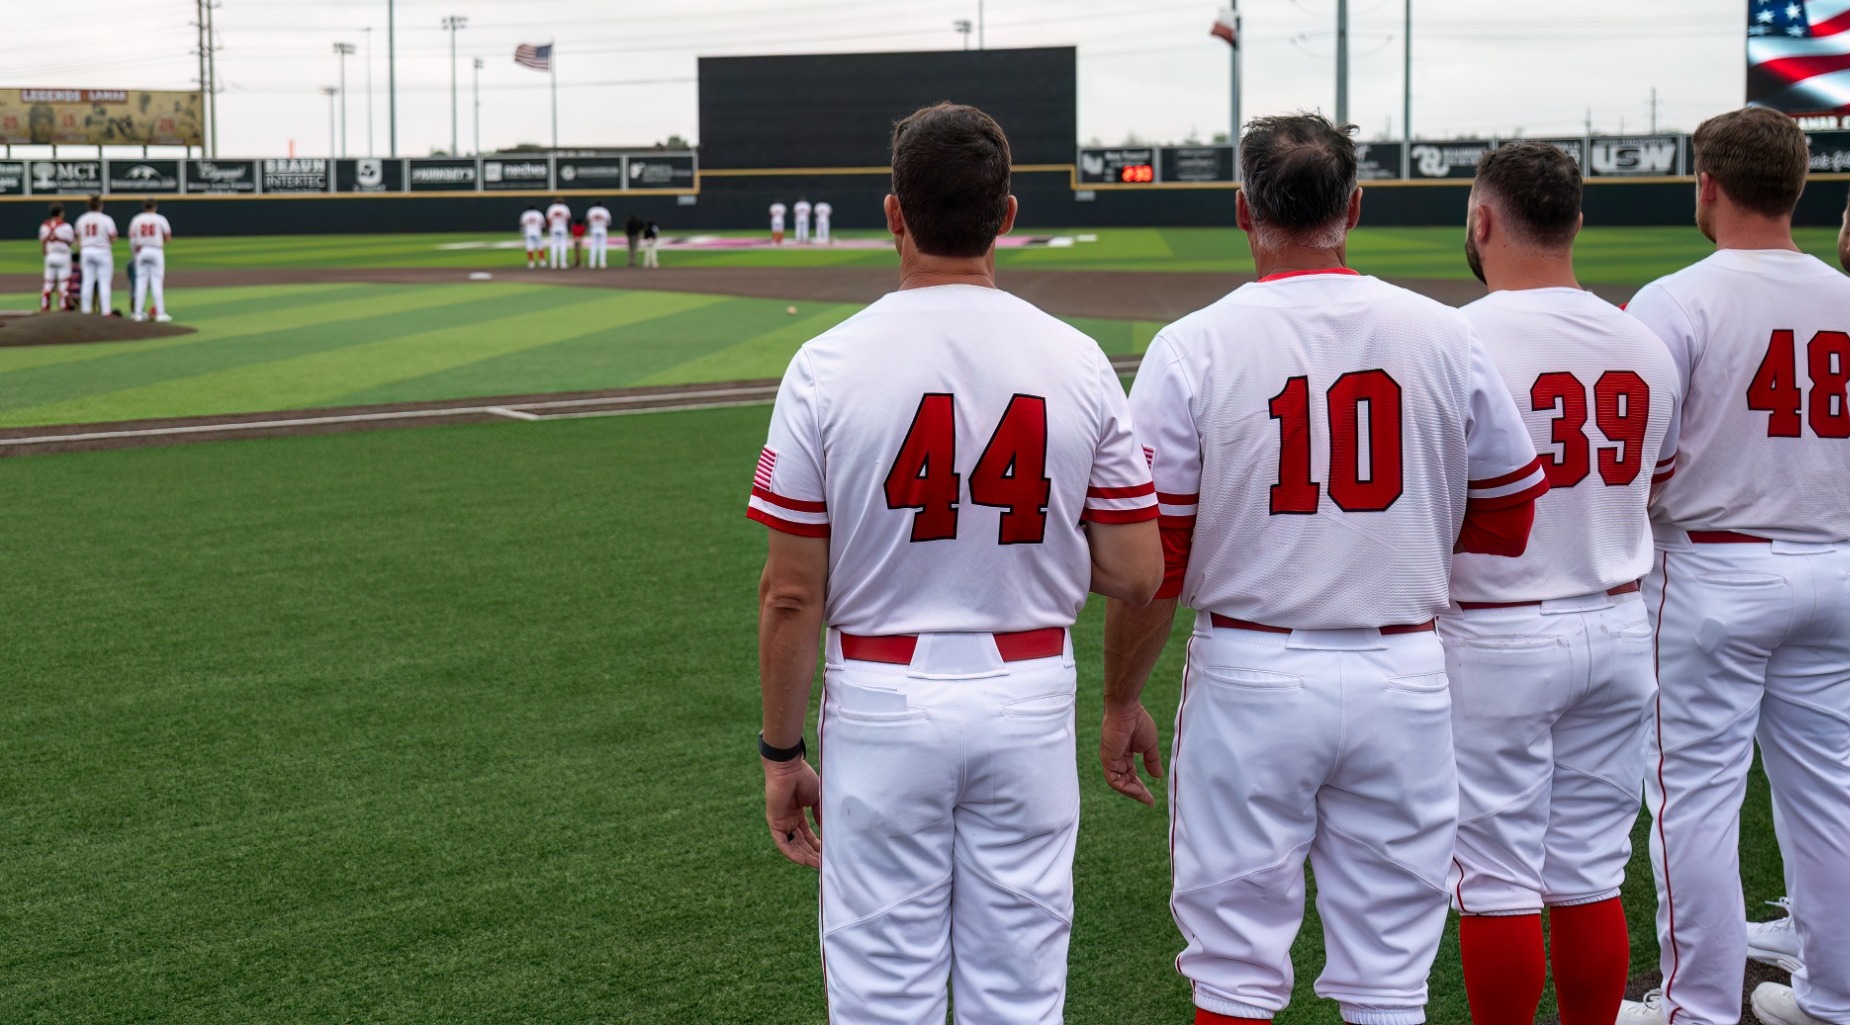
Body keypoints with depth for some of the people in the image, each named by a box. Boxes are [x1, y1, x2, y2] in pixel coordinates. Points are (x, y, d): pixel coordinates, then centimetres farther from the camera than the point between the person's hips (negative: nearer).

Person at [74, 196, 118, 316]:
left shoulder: (81, 220, 7)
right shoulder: (106, 219, -8)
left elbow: (78, 238, 13)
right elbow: (112, 238, -11)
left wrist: (80, 254, 20)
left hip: (86, 251, 4)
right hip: (102, 251, -4)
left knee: (87, 282, 8)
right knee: (104, 282, -3)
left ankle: (86, 310, 8)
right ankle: (105, 311, -7)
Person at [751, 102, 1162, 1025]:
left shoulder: (829, 366, -10)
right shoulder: (1077, 363, -4)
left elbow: (792, 593, -8)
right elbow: (1136, 575, -3)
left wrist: (781, 752, 3)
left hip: (881, 705, -2)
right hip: (1029, 704, 2)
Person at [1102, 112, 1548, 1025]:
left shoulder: (1192, 347, -8)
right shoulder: (1442, 336, 0)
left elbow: (1148, 556, -7)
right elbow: (1509, 515, 10)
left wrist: (1120, 703, 4)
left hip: (1250, 677, -2)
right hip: (1403, 676, 2)